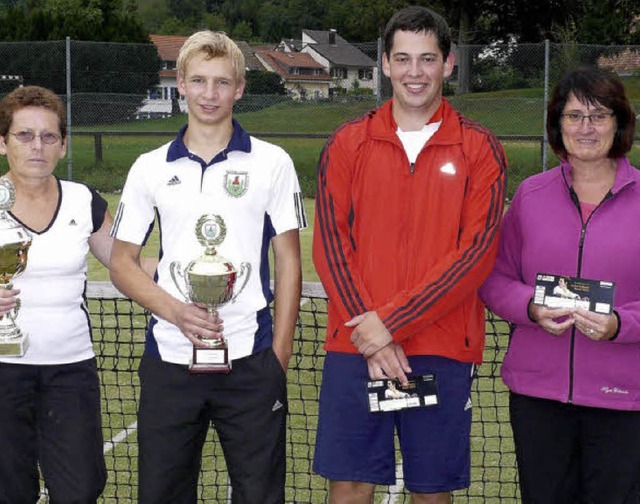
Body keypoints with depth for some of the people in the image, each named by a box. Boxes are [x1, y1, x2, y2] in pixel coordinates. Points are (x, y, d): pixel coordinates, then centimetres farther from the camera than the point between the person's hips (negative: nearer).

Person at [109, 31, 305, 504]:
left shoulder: (272, 163, 2)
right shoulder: (150, 168, 7)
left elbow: (289, 263, 3)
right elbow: (122, 262, 8)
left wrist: (280, 356, -3)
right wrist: (175, 311, -10)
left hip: (250, 359, -2)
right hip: (169, 359, 2)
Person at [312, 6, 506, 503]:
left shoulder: (479, 149, 1)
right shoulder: (348, 143, 6)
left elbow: (477, 252, -8)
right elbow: (330, 243, 0)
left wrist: (392, 322, -13)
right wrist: (370, 337, -11)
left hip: (444, 351, -1)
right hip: (355, 349, 1)